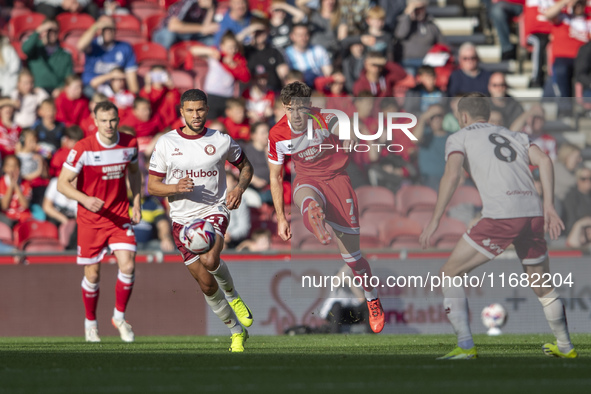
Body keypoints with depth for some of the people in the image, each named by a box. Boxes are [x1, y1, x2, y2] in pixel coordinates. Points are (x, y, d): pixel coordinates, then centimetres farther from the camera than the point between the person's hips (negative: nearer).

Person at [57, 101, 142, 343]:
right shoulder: (83, 149, -16)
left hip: (120, 216, 2)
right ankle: (90, 323, 27)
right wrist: (85, 199, -31)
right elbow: (62, 183, -15)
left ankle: (119, 317, 9)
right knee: (92, 275, 4)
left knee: (127, 266, -12)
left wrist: (136, 204, 10)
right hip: (90, 220, -2)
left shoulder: (130, 144, -3)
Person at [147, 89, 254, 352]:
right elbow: (152, 186, 1)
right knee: (207, 284, 2)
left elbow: (245, 166, 15)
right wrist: (176, 188, -19)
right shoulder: (166, 143, -2)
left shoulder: (222, 141, -2)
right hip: (182, 219, 2)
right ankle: (237, 332, 21)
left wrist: (240, 188, -6)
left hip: (214, 211, -2)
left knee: (209, 260, -32)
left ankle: (233, 296, -1)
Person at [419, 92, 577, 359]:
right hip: (534, 214, 5)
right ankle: (564, 346, 34)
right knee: (543, 287, 25)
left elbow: (452, 174, -4)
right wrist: (548, 205, 4)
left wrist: (435, 220, -5)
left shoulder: (460, 138, 14)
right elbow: (543, 160, 9)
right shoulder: (514, 136, 27)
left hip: (500, 217, -5)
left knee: (450, 274, 6)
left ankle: (465, 346, -5)